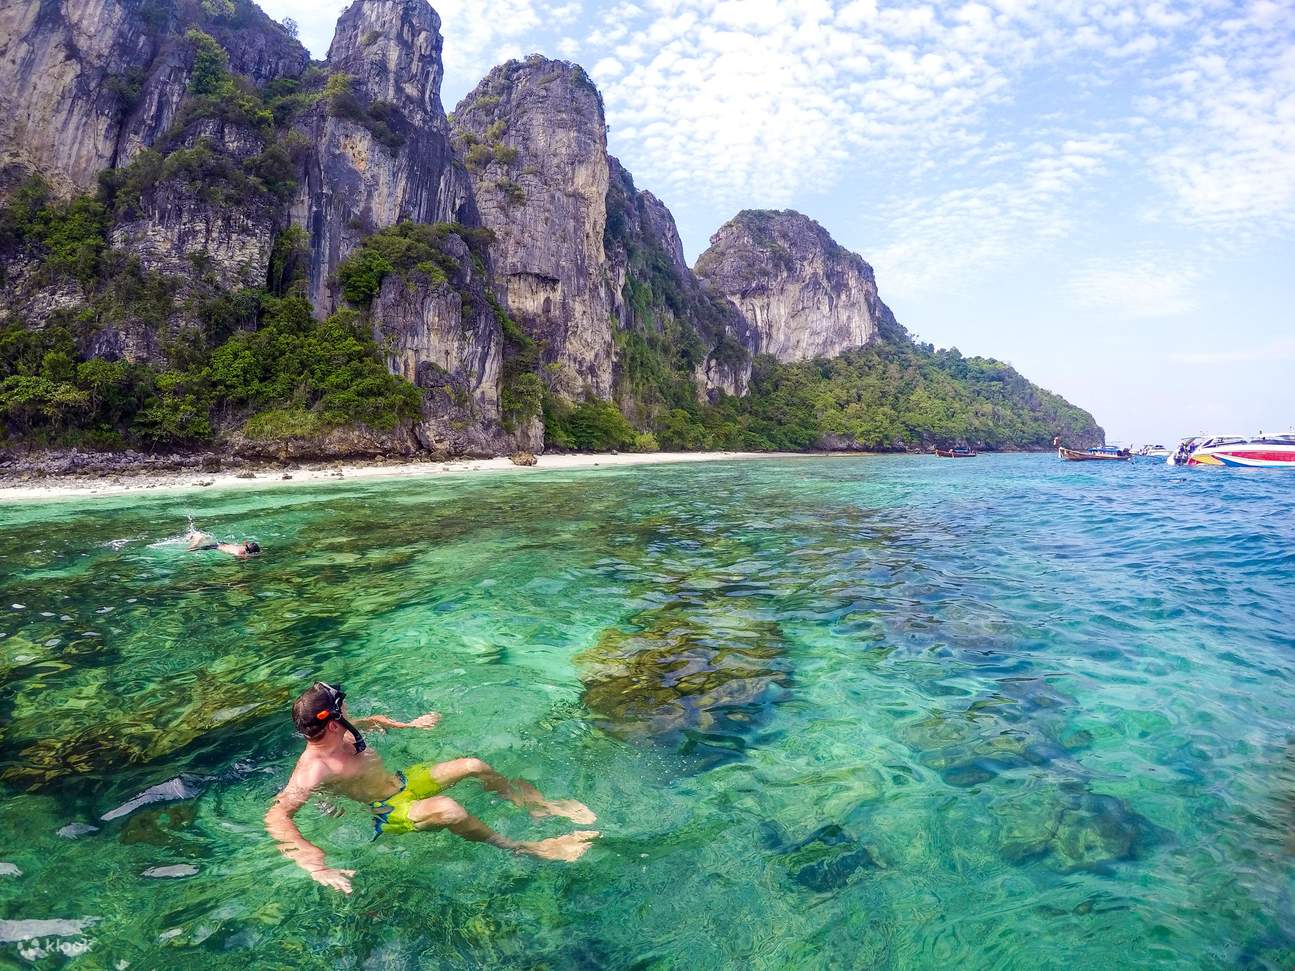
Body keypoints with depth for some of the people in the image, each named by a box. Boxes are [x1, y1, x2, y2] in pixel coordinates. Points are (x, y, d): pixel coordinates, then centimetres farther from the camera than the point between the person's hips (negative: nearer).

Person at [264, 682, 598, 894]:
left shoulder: (339, 734, -2)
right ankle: (526, 849, -18)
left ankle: (541, 806, 15)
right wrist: (316, 865, -50)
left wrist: (409, 725, 20)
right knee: (447, 809, -35)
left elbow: (372, 720, 20)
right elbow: (276, 816, -38)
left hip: (403, 781, 9)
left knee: (474, 766, 0)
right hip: (384, 812, -9)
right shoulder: (312, 769, -27)